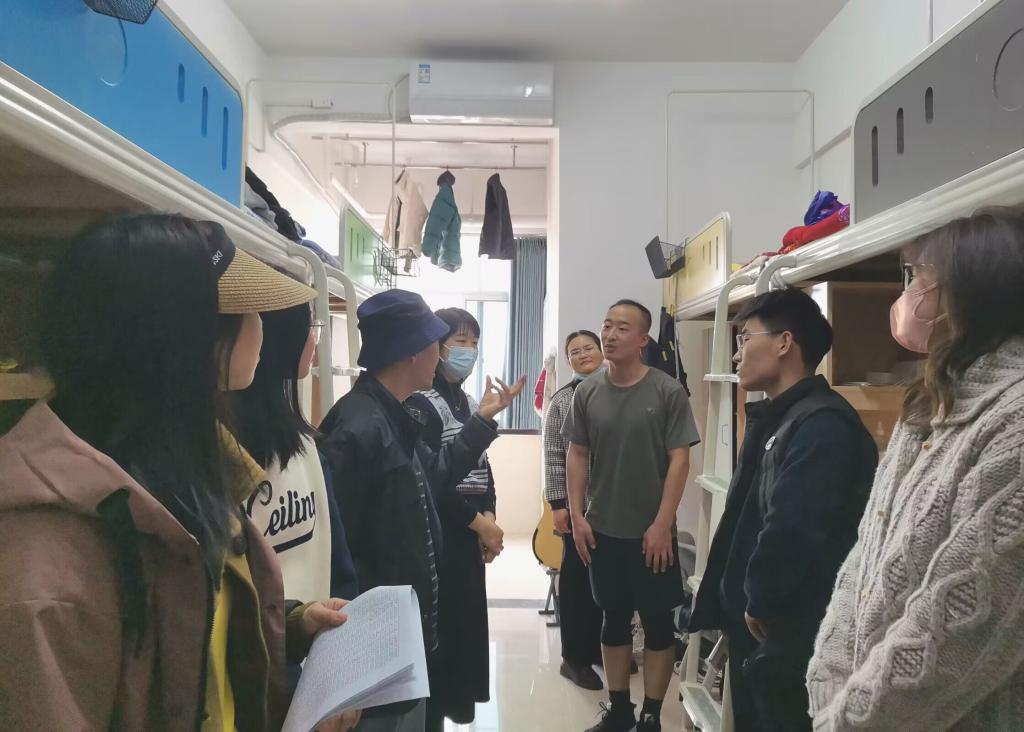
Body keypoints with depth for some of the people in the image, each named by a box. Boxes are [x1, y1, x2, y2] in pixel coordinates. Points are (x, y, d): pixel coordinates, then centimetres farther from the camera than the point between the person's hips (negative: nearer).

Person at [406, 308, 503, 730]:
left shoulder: (470, 404, 13)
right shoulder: (422, 404, -12)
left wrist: (490, 515, 2)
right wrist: (477, 520, -12)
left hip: (470, 533, 8)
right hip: (439, 534, -8)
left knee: (468, 617, 13)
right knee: (439, 622, -3)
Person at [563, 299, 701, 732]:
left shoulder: (667, 392, -9)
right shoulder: (587, 392, 1)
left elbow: (679, 460, -10)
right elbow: (576, 457, 5)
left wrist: (662, 524, -13)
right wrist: (577, 517, -1)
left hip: (651, 532, -3)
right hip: (602, 530, 3)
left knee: (657, 622, 8)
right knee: (614, 619, 15)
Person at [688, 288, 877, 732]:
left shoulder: (821, 424, -22)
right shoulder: (778, 419, 11)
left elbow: (791, 531, -30)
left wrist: (761, 606, -16)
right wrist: (747, 606, 14)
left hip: (787, 633, -9)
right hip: (756, 624, 9)